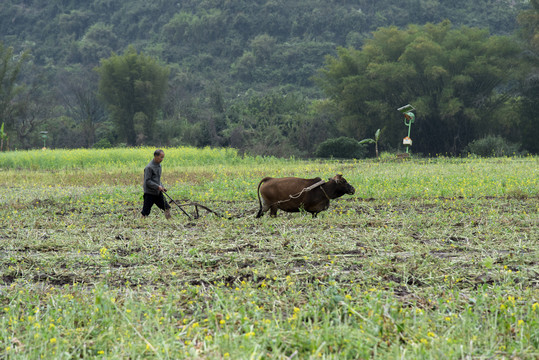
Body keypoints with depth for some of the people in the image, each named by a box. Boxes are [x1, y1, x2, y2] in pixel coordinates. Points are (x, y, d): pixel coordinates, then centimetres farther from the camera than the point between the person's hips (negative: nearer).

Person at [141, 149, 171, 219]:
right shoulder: (149, 167, -16)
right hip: (149, 193, -8)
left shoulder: (159, 165, 11)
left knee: (167, 208, 6)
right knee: (145, 213, -3)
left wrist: (162, 187, 6)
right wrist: (158, 187, -24)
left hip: (158, 193, 8)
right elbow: (147, 181, -19)